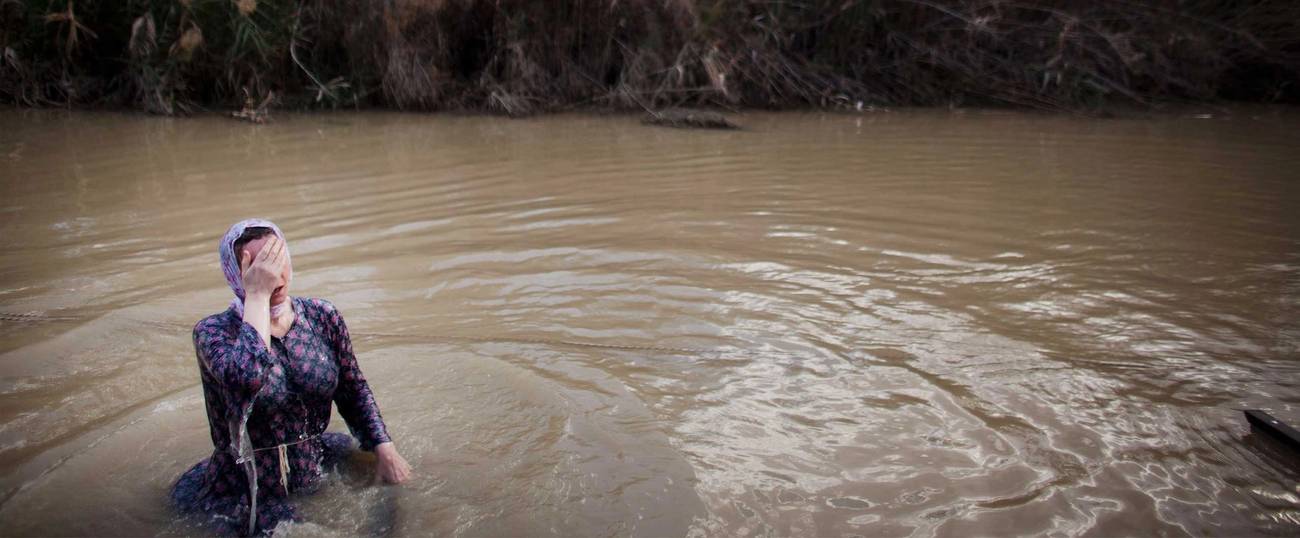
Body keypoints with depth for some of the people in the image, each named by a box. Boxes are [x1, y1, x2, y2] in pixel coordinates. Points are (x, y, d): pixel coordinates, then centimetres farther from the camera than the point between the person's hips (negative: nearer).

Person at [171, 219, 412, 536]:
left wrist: (385, 449, -6)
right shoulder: (213, 331, -13)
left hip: (317, 473, 4)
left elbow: (353, 390, 6)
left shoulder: (322, 316, -2)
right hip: (249, 495, -4)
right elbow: (246, 379, -36)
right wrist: (257, 295, -28)